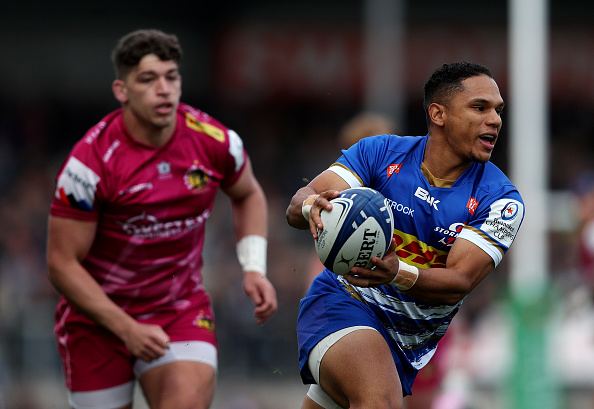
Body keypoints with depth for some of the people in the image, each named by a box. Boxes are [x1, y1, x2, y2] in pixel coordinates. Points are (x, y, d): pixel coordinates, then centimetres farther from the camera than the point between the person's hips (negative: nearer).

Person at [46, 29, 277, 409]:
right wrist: (127, 329, -22)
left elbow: (247, 195, 15)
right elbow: (63, 263, -15)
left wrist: (254, 269, 0)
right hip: (97, 316, -2)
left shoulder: (214, 140, -9)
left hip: (182, 309, 2)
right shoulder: (91, 162, -20)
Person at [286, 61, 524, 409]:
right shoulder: (381, 152, -8)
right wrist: (312, 207, -38)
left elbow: (459, 282, -19)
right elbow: (298, 205, -11)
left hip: (408, 347, 3)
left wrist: (397, 273, -39)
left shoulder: (501, 201, -9)